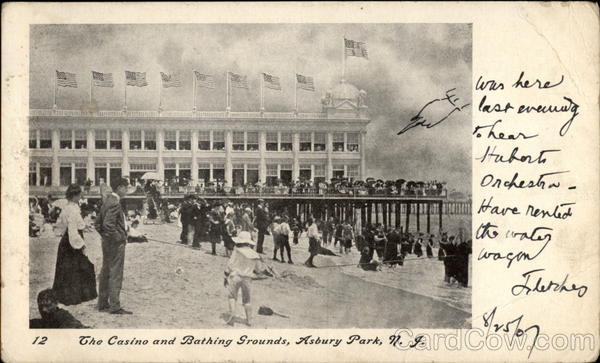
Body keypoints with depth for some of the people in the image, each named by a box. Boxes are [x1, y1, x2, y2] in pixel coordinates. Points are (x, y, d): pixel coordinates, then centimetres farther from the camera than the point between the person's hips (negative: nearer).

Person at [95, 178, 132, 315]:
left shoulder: (107, 201, 12)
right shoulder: (114, 203, -18)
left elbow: (98, 222, 17)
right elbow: (108, 224, -26)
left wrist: (104, 235, 15)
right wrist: (119, 238, -18)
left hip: (107, 242, 10)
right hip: (116, 244, -10)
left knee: (106, 273, 14)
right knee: (115, 274, -6)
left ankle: (103, 303, 23)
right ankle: (114, 306, -3)